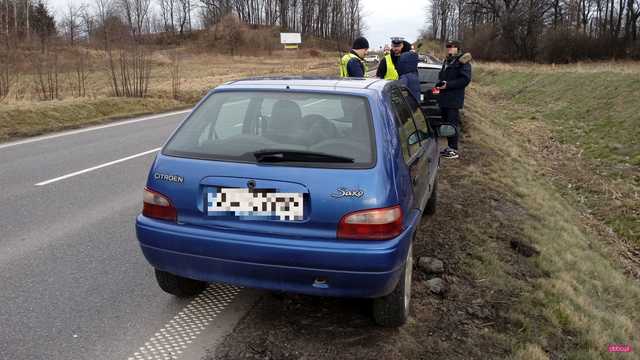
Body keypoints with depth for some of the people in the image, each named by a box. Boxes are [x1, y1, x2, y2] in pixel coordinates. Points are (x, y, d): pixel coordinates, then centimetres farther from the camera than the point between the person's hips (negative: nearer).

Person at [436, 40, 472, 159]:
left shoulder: (462, 62, -8)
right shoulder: (446, 61, 20)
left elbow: (465, 79, -15)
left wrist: (448, 85, -19)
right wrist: (440, 83, 7)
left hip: (454, 99, -8)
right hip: (444, 98, 8)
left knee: (453, 124, -7)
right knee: (446, 122, 12)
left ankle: (454, 150, -2)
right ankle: (450, 147, 21)